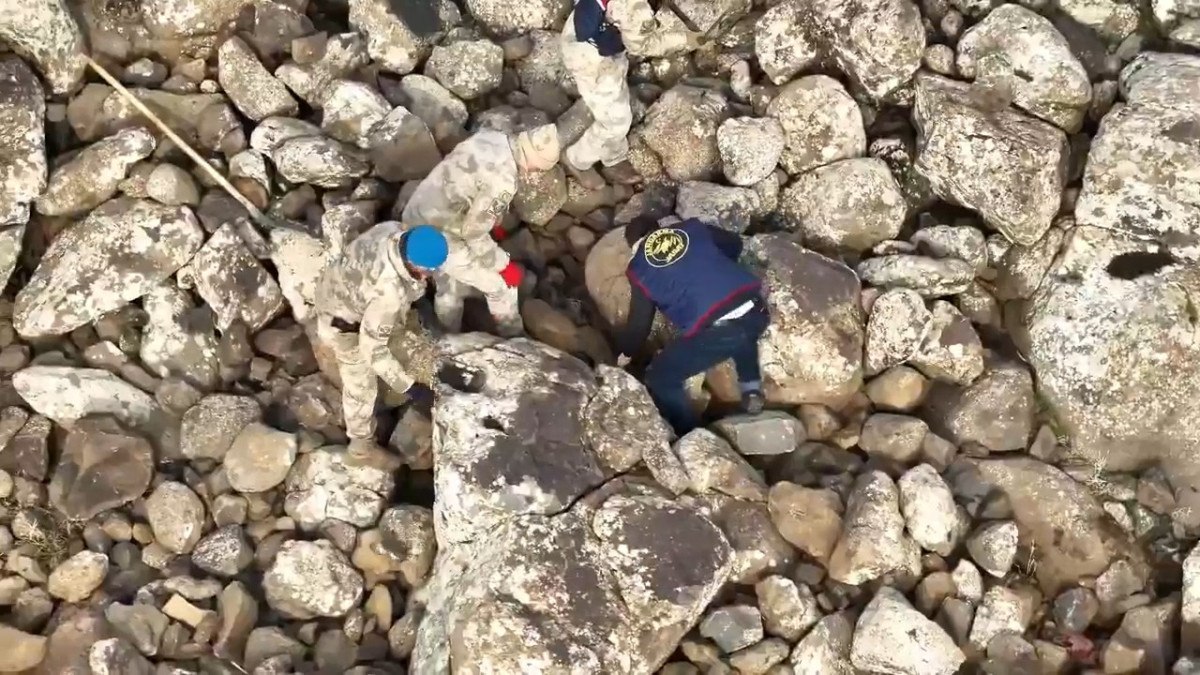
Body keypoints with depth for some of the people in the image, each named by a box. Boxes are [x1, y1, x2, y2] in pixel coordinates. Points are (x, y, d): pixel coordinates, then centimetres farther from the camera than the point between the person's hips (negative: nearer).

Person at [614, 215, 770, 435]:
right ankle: (752, 389, 38)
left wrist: (625, 352, 36)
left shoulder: (640, 269, 12)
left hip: (716, 331, -5)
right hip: (756, 311, 5)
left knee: (659, 378, 15)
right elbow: (734, 244, 35)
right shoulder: (691, 228, 21)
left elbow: (639, 323, 16)